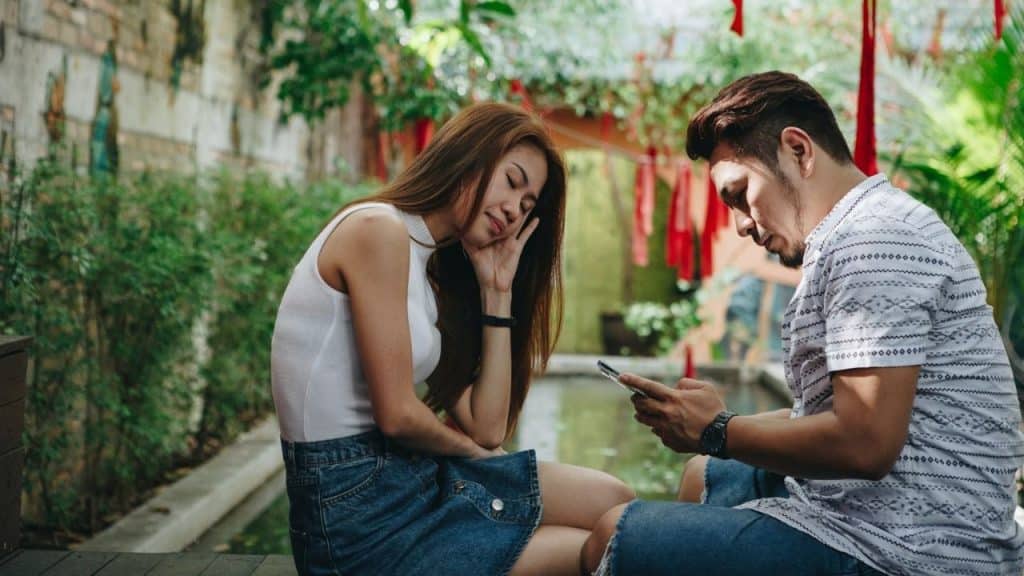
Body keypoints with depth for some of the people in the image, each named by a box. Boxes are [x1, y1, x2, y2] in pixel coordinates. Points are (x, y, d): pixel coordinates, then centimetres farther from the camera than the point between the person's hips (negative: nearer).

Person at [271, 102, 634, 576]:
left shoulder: (434, 276, 14)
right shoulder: (378, 228, -13)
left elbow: (486, 430, 6)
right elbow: (398, 416, -18)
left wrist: (497, 293, 4)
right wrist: (472, 450, 2)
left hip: (406, 474, 9)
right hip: (359, 508, -9)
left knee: (612, 503, 7)